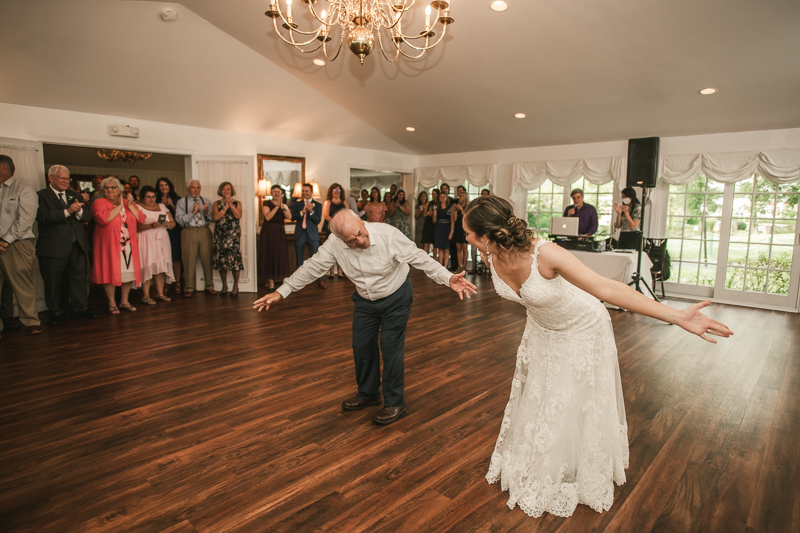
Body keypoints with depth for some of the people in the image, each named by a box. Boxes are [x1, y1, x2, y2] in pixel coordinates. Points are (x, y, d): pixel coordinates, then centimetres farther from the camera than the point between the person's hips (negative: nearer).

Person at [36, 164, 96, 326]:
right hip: (54, 247, -4)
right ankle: (56, 312, 19)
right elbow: (42, 216, -16)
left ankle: (80, 308, 17)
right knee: (53, 282, 6)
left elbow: (88, 216, 7)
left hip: (77, 245, 4)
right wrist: (67, 211, -24)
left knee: (79, 278, 7)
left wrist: (79, 210, -15)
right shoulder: (41, 195, -1)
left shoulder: (75, 195, 16)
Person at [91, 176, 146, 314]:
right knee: (110, 272, -1)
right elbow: (103, 218, -19)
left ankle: (124, 301, 18)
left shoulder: (128, 202, 14)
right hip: (109, 245, -4)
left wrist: (130, 205, -7)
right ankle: (112, 303, 10)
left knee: (129, 272, 5)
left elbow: (140, 219, 3)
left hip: (128, 244, 4)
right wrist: (119, 206, -12)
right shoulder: (99, 202, 1)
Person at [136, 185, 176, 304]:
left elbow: (173, 223, 13)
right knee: (148, 266, -9)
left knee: (161, 267, 1)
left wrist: (167, 224, -9)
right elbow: (136, 226, -10)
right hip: (146, 241, -5)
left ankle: (160, 293, 8)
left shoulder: (162, 206, 19)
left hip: (162, 240, 5)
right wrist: (151, 225, -23)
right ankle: (145, 296, -4)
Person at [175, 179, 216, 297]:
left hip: (204, 231, 2)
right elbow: (180, 220, -4)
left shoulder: (206, 201, 15)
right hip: (189, 232, -2)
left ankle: (209, 286, 13)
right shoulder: (182, 202, 8)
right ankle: (189, 288, 10)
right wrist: (193, 212, -12)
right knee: (189, 261, 0)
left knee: (207, 259, 2)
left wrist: (207, 212, -12)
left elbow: (212, 219, 7)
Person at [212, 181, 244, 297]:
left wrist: (231, 204, -12)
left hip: (234, 233, -2)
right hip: (220, 234, 2)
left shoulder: (237, 203, 10)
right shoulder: (217, 203, 12)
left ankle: (235, 287, -1)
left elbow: (239, 216, -7)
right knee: (221, 258, 0)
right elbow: (215, 217, -3)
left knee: (235, 257, -10)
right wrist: (225, 207, -6)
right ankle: (224, 286, 13)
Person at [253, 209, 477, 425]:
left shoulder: (389, 234, -30)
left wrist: (448, 278, -37)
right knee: (361, 346, 12)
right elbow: (312, 267, -11)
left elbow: (420, 258, -27)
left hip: (396, 298, -4)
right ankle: (368, 394, 35)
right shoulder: (335, 244, -19)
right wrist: (281, 292, -13)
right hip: (365, 300, 5)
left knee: (390, 348, -3)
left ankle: (394, 403, 16)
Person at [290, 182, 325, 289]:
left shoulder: (317, 205, 4)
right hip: (299, 234, 2)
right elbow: (293, 218, -2)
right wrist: (302, 211, -16)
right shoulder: (297, 204, 9)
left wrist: (311, 211, -19)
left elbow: (318, 220, -5)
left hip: (312, 234, -2)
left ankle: (320, 280, 1)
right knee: (299, 259, 8)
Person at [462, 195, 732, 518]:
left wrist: (678, 317, -44)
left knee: (578, 406, 13)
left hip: (581, 331, -5)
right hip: (541, 331, 6)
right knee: (535, 400, 21)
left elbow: (607, 289, -41)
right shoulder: (491, 258, -22)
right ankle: (536, 470, 48)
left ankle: (585, 480, 42)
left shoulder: (544, 254, -41)